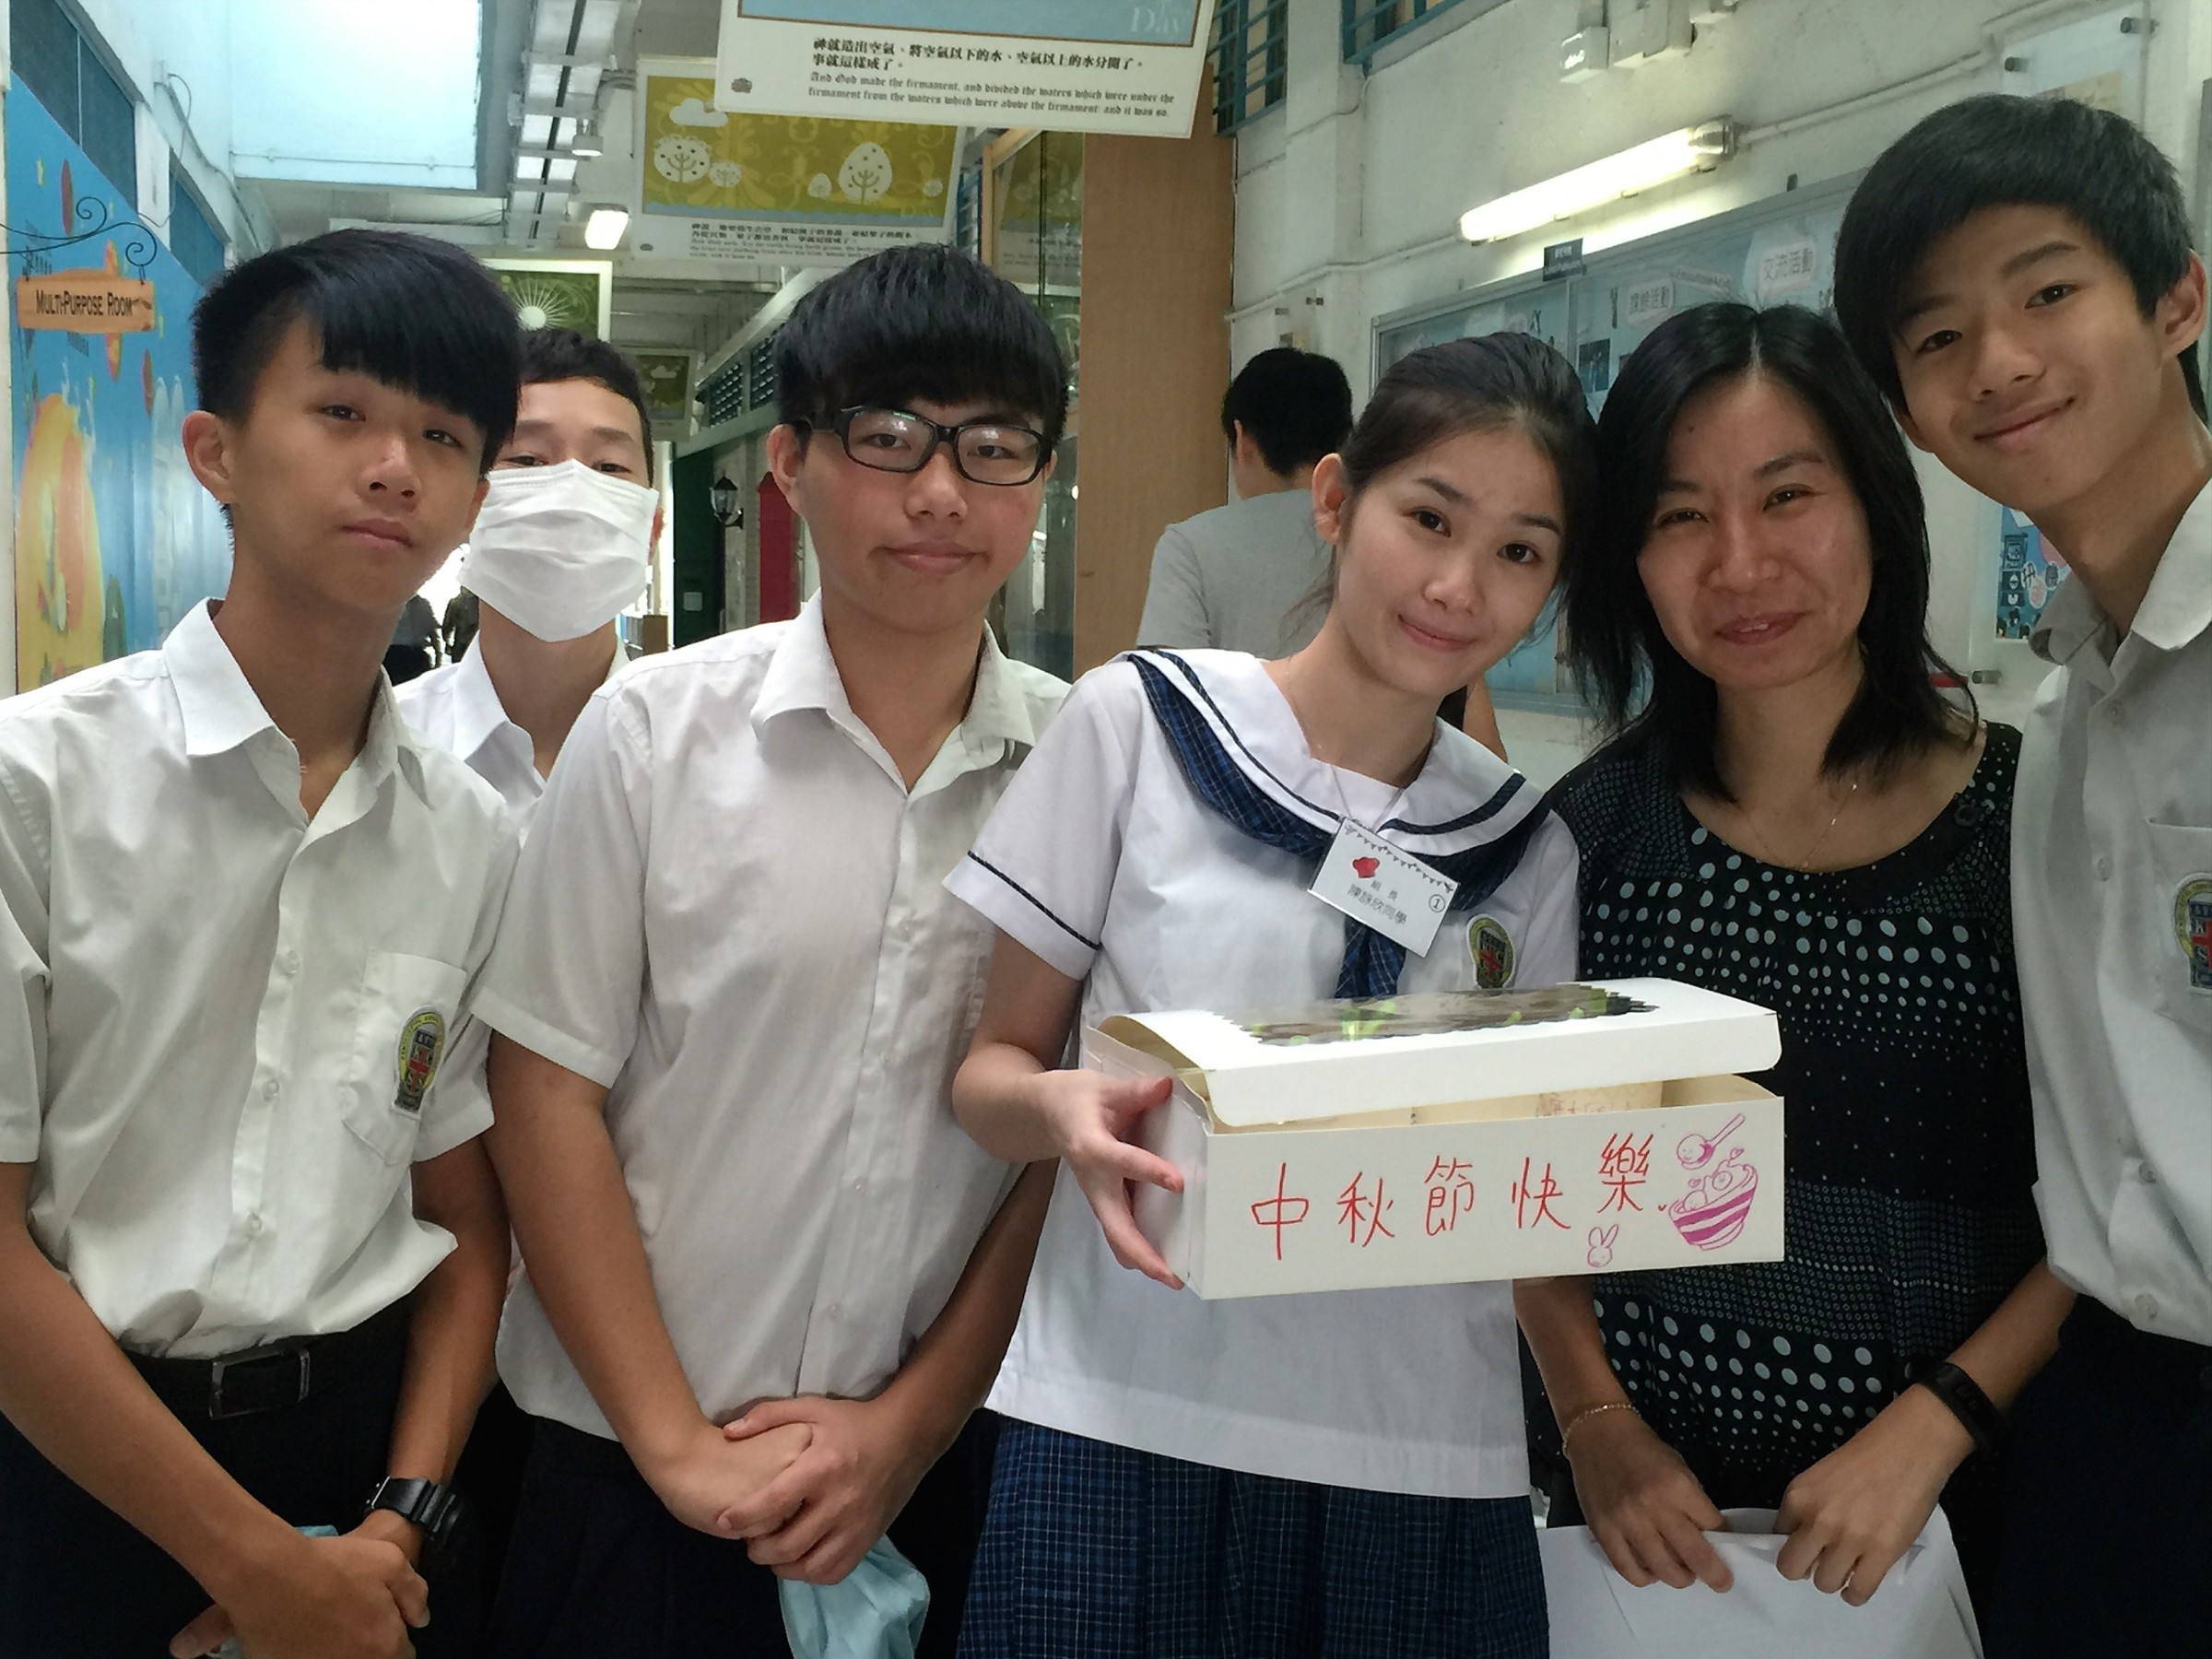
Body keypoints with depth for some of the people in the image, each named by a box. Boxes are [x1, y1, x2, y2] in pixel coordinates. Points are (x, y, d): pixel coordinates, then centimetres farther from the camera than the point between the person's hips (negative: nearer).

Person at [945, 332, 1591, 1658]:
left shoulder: (1529, 851, 8)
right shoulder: (1140, 720, -2)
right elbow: (996, 1062, 1)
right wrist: (1060, 1108, -21)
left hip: (1428, 1462, 3)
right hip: (1133, 1433, -2)